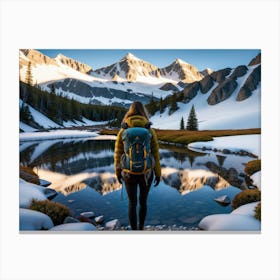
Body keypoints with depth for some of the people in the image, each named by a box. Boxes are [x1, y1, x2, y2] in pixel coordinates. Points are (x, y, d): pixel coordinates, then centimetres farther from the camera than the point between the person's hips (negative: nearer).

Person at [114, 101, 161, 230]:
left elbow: (118, 154, -2)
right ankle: (140, 228, 42)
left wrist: (117, 172, 12)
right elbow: (155, 154, -6)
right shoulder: (150, 131, -9)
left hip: (129, 173, 0)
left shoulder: (122, 131, -7)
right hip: (146, 173, 1)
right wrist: (158, 174, 5)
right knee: (143, 200, 24)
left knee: (132, 203, 18)